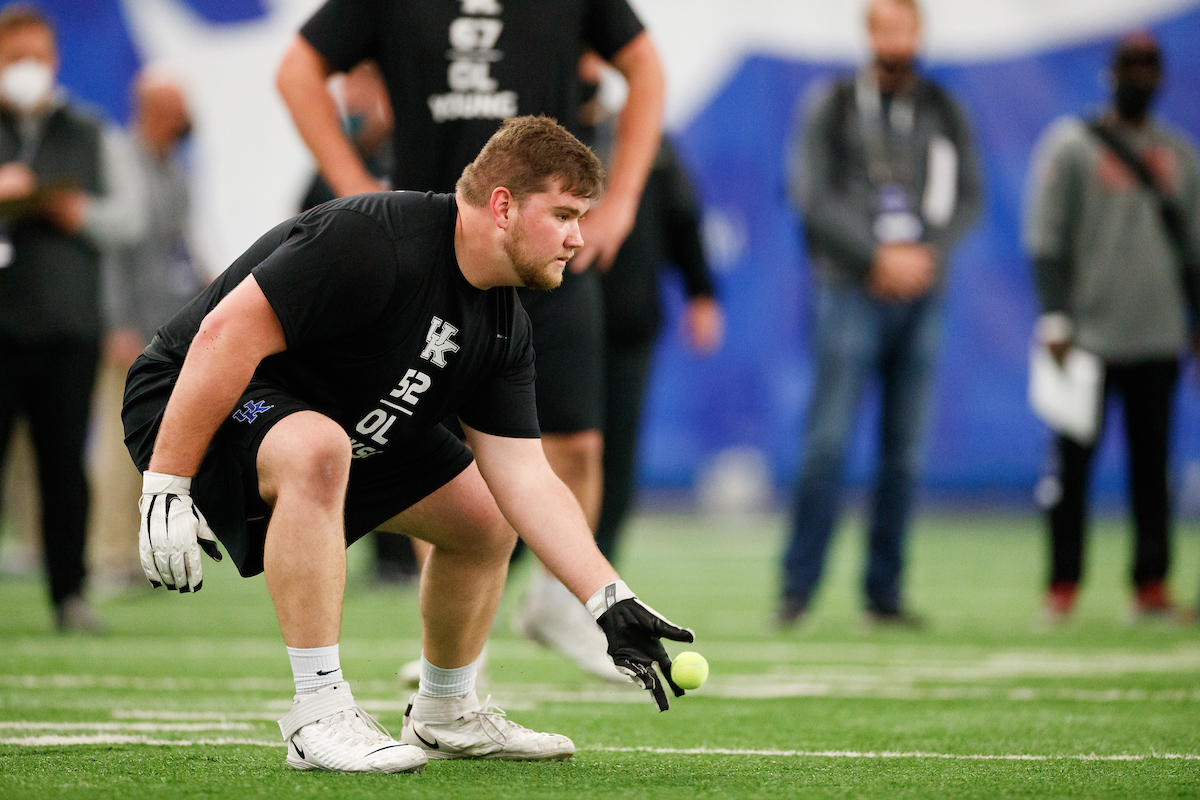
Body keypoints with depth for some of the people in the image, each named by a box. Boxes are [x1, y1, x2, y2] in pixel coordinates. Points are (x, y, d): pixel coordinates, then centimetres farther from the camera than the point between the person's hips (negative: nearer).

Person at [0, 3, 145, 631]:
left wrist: (83, 214, -6)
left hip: (69, 325, 2)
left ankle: (69, 593, 3)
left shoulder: (89, 134, 17)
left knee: (65, 462, 0)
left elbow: (130, 214, 13)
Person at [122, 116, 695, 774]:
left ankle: (443, 714, 28)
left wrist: (610, 602, -16)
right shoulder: (373, 240, -31)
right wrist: (165, 486, -32)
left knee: (485, 515, 8)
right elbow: (225, 335, -33)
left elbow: (524, 479, -4)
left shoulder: (503, 327, -2)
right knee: (317, 452, -39)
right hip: (190, 403, -9)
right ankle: (318, 714, -30)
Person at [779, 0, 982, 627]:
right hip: (851, 291, -3)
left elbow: (967, 197, 7)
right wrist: (879, 256, -14)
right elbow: (812, 195, -7)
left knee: (905, 451, 3)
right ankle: (798, 584, -4)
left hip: (921, 293, 3)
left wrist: (926, 254, -10)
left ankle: (884, 591, 9)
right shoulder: (833, 109, 2)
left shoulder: (943, 112, 12)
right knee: (828, 440, -10)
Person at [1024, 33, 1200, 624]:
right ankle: (1062, 587, 2)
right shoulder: (1070, 146, 1)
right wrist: (1054, 319, -12)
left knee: (1152, 464, 4)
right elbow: (1046, 239, -4)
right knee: (1072, 460, -3)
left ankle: (1151, 587, 8)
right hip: (1088, 337, -4)